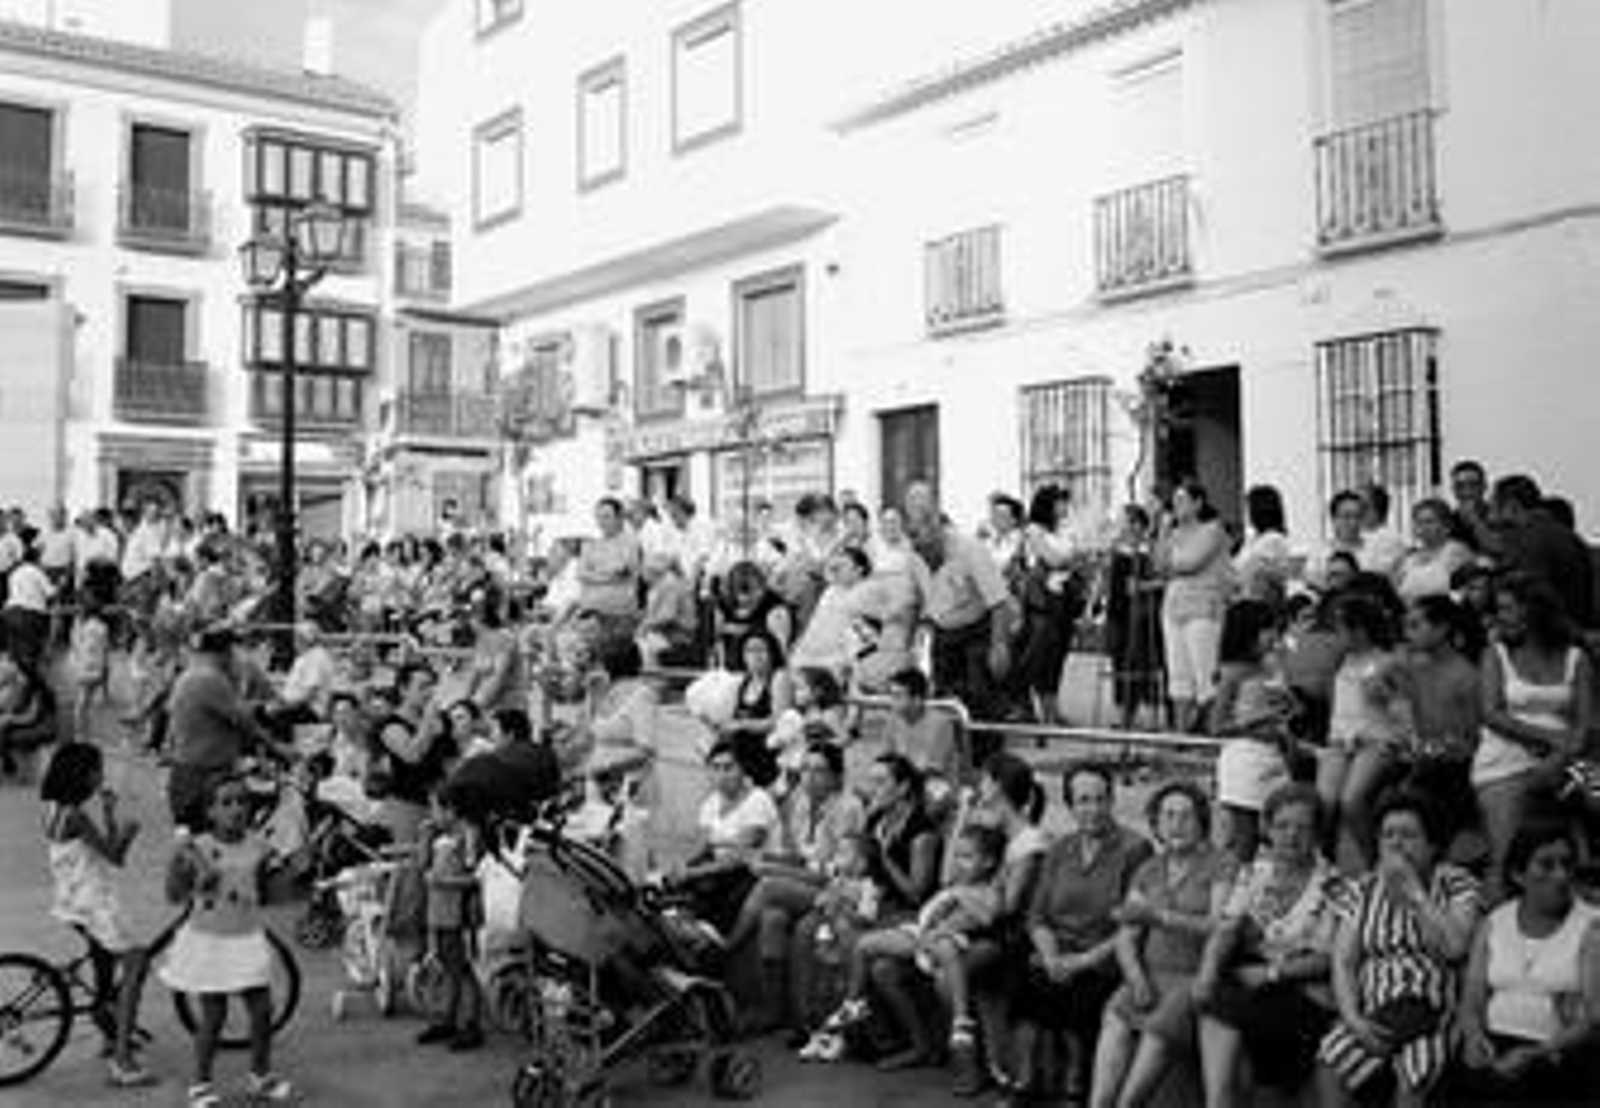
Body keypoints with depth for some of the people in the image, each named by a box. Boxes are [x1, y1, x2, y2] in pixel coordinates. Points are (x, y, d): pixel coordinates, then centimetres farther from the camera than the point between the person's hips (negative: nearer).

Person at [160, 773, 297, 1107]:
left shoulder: (258, 846, 0)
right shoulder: (198, 848, -12)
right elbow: (175, 896, -12)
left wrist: (273, 871, -3)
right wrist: (179, 866, -27)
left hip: (248, 938, 4)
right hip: (208, 940, -4)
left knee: (262, 1009, 4)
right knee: (213, 1017, 2)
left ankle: (261, 1077, 24)